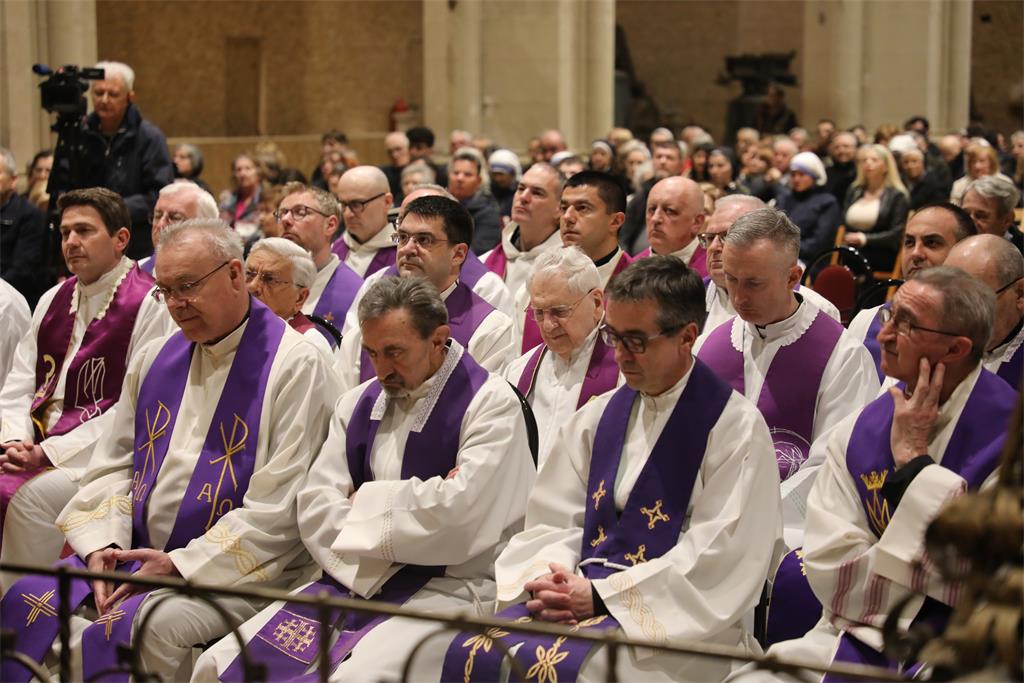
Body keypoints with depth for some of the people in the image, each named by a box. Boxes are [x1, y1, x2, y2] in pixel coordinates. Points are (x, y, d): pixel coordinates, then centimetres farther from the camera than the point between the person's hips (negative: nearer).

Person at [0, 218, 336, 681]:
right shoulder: (155, 359, 13)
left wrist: (183, 565, -17)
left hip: (234, 570, -6)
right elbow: (113, 464, 16)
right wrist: (101, 542, -4)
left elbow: (279, 508, -14)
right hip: (137, 552, 6)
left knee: (153, 625, -34)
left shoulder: (295, 365, -8)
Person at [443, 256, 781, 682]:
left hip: (676, 618, -5)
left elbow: (715, 558, -12)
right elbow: (554, 518, 13)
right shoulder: (598, 416, 15)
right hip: (583, 594, 6)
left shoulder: (736, 428, -5)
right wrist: (545, 580, -9)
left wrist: (602, 595, -16)